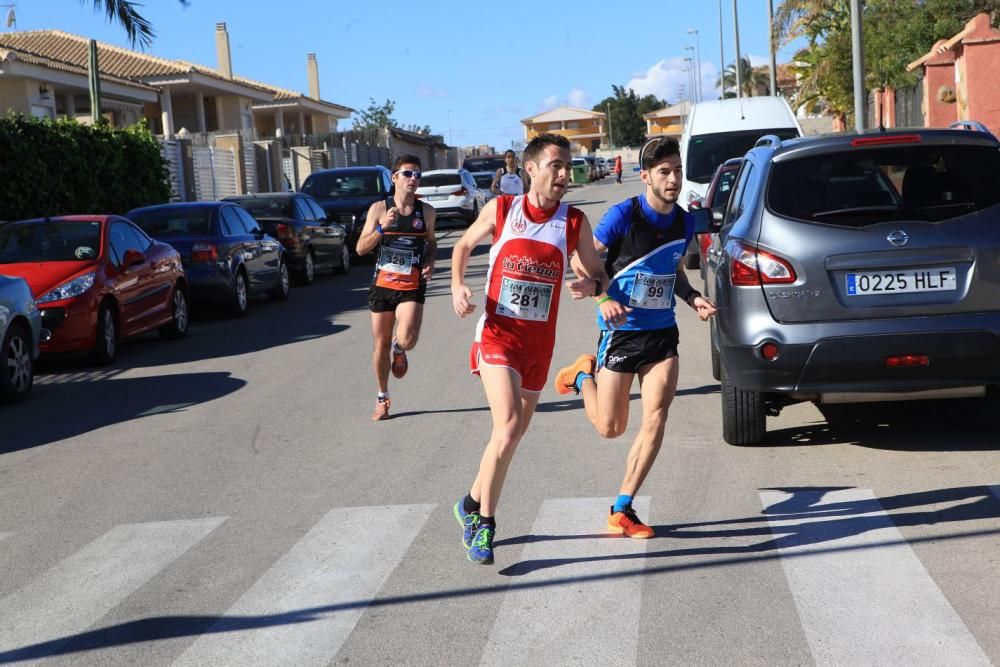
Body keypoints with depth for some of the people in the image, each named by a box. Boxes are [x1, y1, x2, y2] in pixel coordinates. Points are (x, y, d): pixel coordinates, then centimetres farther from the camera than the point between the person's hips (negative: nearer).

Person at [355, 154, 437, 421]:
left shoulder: (427, 212, 3)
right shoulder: (379, 209, -2)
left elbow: (432, 243, 20)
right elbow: (361, 248, -3)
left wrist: (430, 262, 0)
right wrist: (382, 228, -19)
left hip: (412, 287, 0)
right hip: (382, 285, 0)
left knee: (407, 340, -21)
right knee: (381, 345, 8)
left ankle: (398, 349, 19)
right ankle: (382, 399, 27)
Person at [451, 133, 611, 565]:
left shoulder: (575, 222, 1)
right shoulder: (500, 210, -2)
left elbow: (597, 274, 10)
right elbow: (464, 244, 15)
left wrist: (591, 285, -14)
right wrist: (457, 285, -2)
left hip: (539, 342, 4)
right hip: (498, 334, -3)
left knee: (513, 432, 13)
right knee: (509, 424, -21)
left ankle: (474, 504, 34)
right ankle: (484, 521, -6)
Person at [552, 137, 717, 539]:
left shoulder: (685, 222, 4)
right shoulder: (624, 215, -14)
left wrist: (693, 298, 0)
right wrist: (604, 299, -26)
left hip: (662, 333, 4)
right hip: (621, 331, -4)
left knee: (656, 419, -8)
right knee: (610, 428, 5)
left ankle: (622, 511, 3)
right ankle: (583, 375, 37)